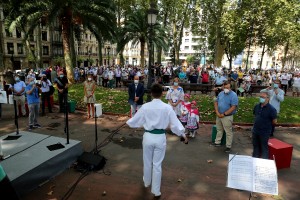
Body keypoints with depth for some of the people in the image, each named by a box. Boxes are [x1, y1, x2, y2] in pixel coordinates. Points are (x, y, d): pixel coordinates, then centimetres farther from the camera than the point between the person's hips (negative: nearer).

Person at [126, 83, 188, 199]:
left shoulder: (145, 107, -8)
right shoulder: (167, 107, -10)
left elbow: (135, 120, 3)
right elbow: (175, 122, -6)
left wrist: (128, 123, 24)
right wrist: (183, 135, 6)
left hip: (148, 136, 1)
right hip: (160, 138, -1)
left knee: (147, 162, 22)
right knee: (157, 164, 11)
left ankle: (147, 182, 48)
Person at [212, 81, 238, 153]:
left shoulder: (233, 95, -14)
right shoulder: (221, 93, 6)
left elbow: (233, 107, -19)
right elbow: (216, 102, 9)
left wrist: (224, 114, -17)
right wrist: (217, 112, -5)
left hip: (227, 117, -6)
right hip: (219, 115, 7)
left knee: (228, 132, 2)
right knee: (219, 130, 19)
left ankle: (228, 146, 14)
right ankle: (217, 142, 34)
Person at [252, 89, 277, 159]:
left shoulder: (271, 109, -18)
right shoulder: (257, 106, -1)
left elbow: (274, 121, -11)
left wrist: (266, 124, 1)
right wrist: (257, 123, 6)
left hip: (265, 132, -6)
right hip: (255, 131, 6)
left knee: (264, 148, 8)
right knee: (255, 146, 19)